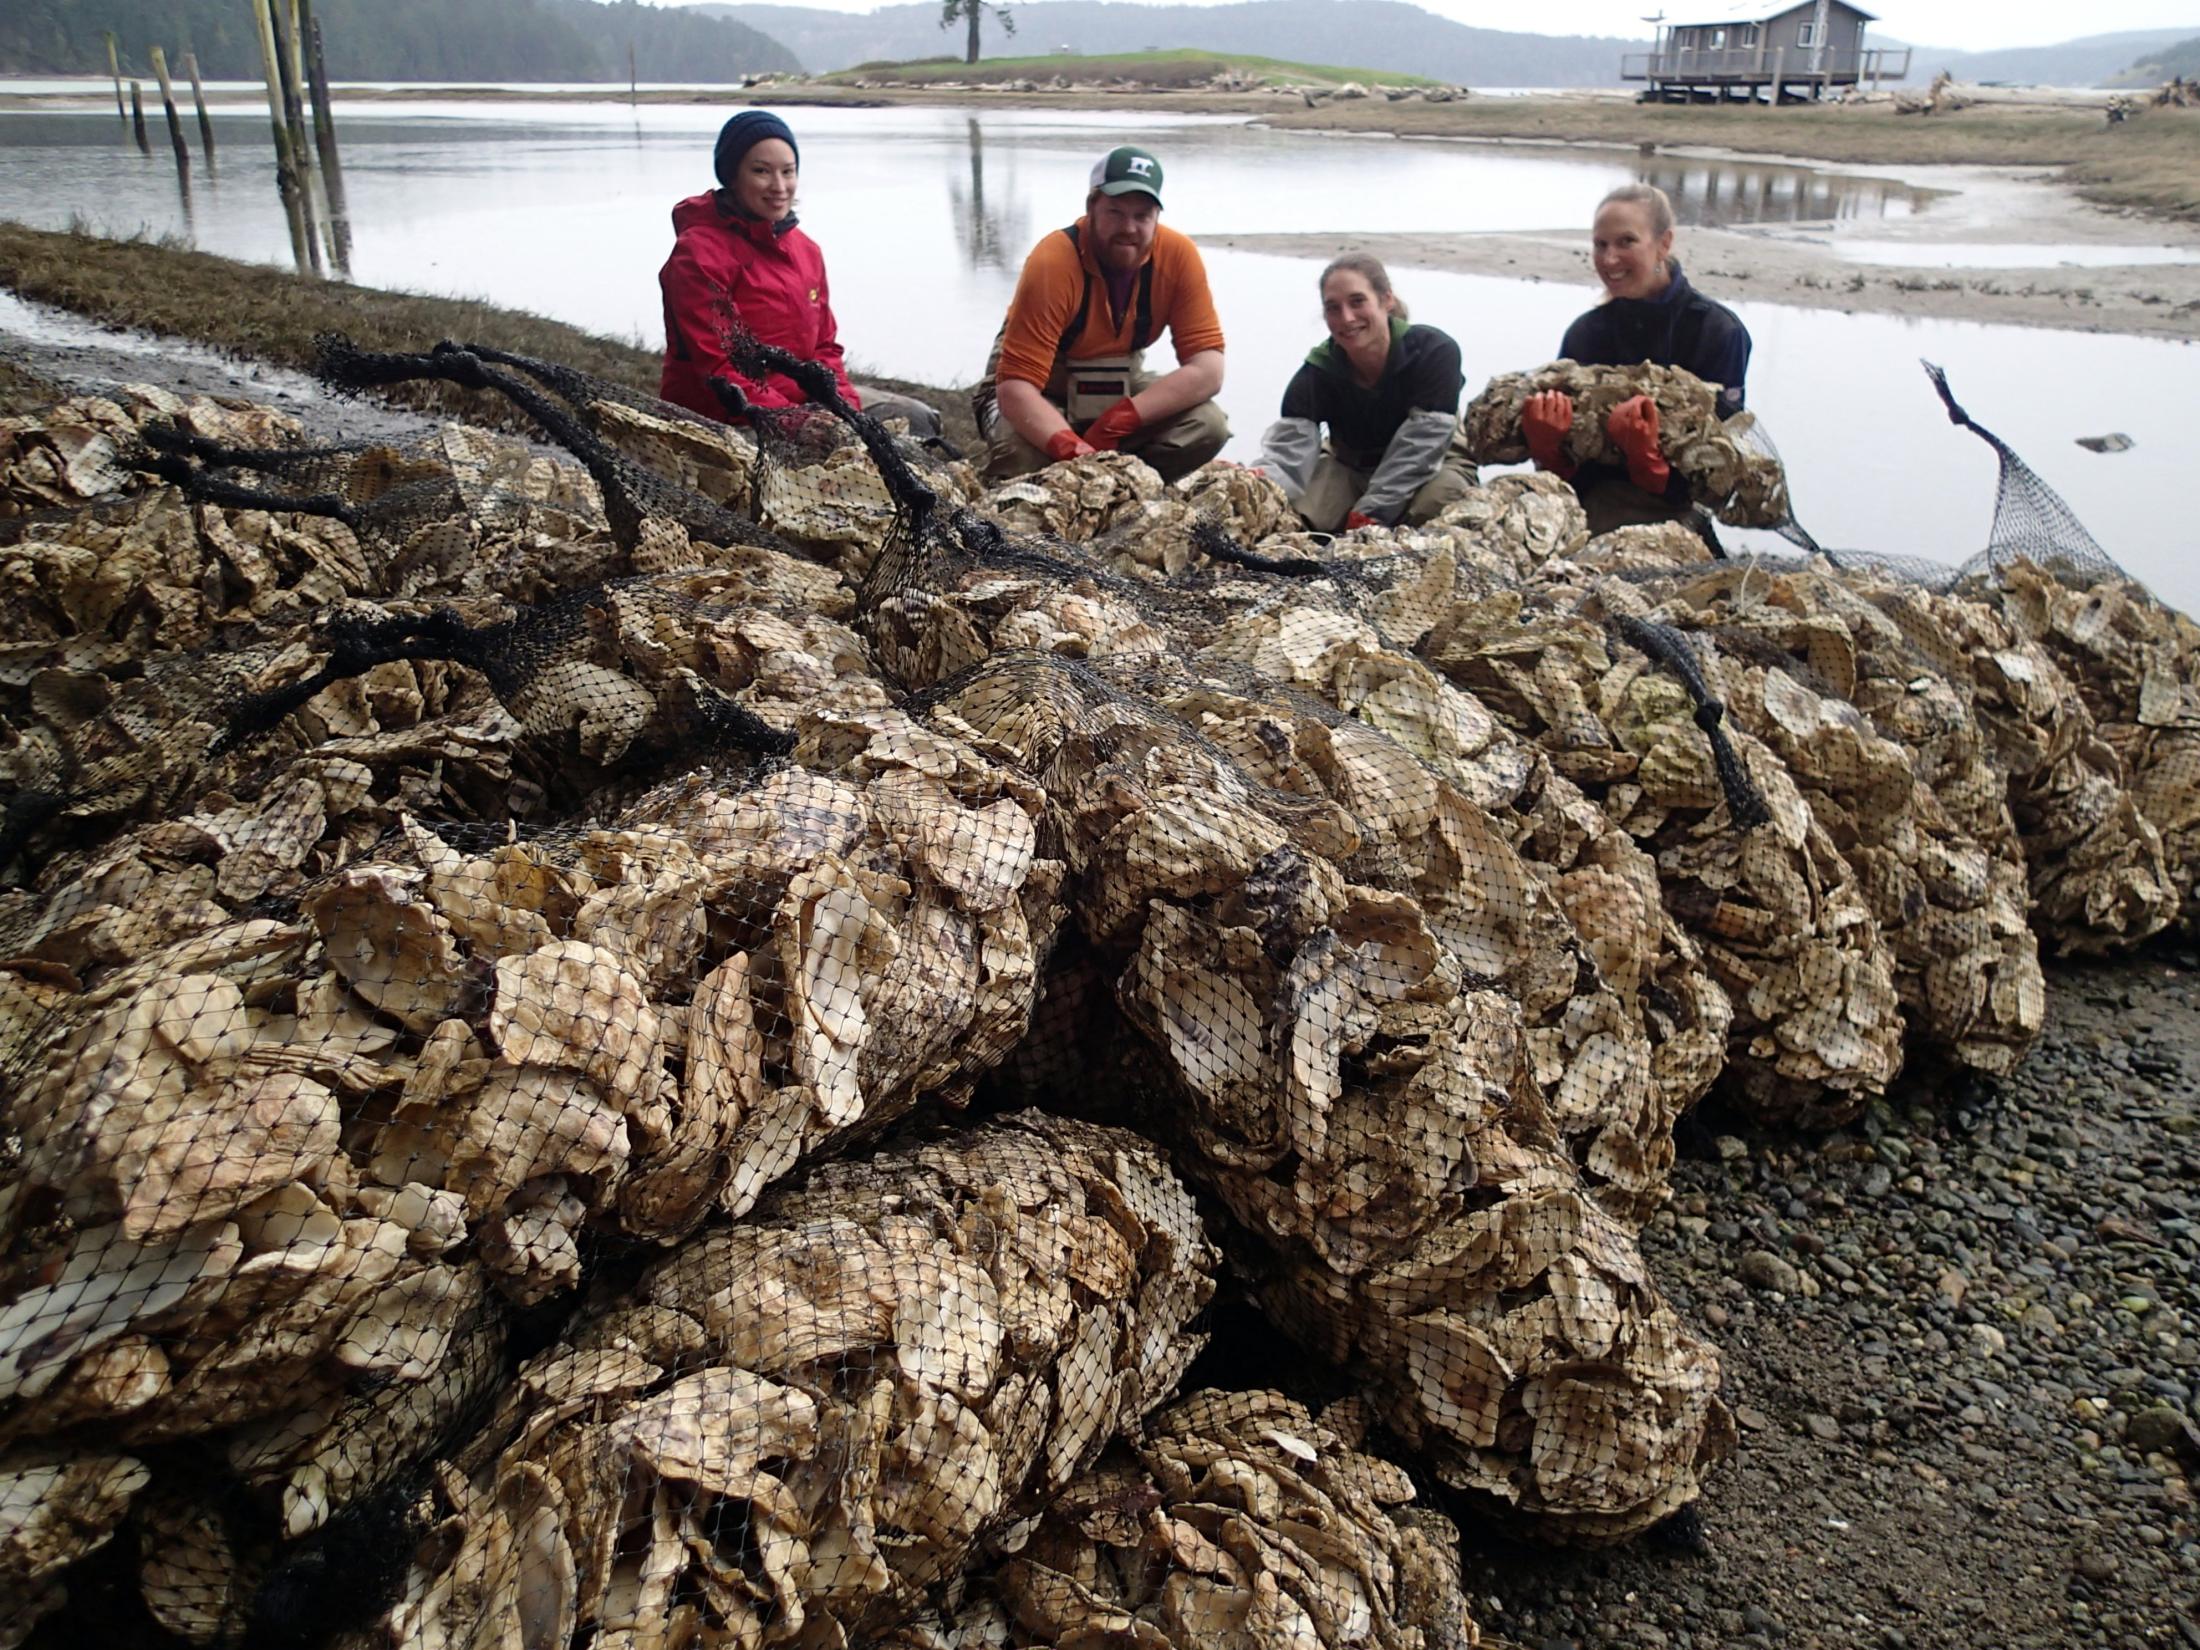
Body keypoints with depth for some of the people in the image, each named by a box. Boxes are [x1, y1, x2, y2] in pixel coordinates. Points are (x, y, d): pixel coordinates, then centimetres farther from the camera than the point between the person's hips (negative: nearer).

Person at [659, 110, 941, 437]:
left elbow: (824, 346, 12)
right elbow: (717, 368, -20)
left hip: (798, 401, 8)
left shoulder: (806, 250, 11)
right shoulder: (699, 255, -14)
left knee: (917, 420, 4)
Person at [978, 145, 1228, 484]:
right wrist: (1073, 450, -51)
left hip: (1120, 387, 3)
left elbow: (1207, 369, -21)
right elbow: (1016, 386, -34)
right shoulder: (1053, 263, -29)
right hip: (1040, 388, -3)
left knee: (1209, 426, -22)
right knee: (1020, 456, -35)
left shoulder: (1179, 255, -19)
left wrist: (1116, 423, -31)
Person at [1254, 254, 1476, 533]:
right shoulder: (1317, 372, -16)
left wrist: (1369, 515, -33)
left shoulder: (1434, 351, -23)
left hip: (1432, 466, -2)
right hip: (1350, 468, 3)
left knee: (1438, 499, -38)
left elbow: (1418, 449, -26)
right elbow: (1289, 452, -30)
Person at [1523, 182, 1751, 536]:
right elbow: (1564, 471, 4)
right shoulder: (1584, 333, 8)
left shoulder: (1719, 332, -3)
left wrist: (1647, 452, -28)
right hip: (1589, 504, 4)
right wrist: (1546, 443, -19)